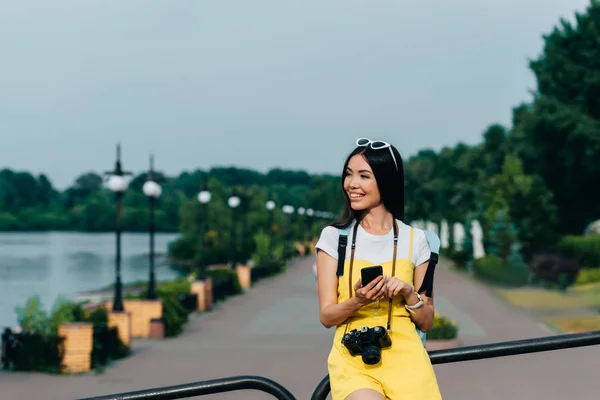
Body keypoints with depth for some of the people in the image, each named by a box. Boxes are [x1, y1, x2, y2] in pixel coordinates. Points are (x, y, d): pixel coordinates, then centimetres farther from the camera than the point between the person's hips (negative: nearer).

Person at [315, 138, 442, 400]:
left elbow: (426, 322, 9)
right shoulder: (334, 236, 4)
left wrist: (408, 293, -9)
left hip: (404, 354, 2)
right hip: (352, 357, -2)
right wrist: (357, 301, -17)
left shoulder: (415, 239, 6)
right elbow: (327, 316, 1)